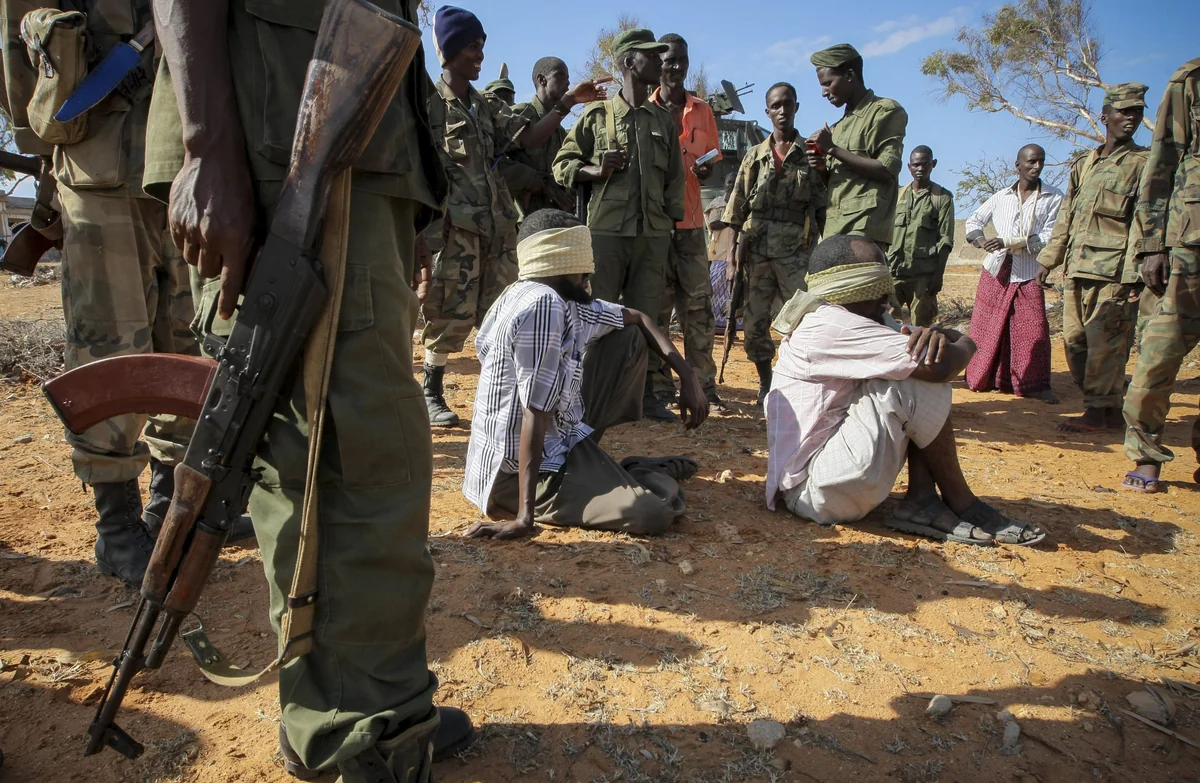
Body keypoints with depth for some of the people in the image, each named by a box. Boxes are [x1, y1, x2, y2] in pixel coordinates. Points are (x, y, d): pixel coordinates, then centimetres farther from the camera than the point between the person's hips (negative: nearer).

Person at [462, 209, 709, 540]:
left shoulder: (565, 301, 4)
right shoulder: (543, 306, -25)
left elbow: (638, 319, 17)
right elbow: (535, 414, -28)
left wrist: (687, 374, 5)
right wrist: (525, 517, -27)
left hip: (561, 434, 10)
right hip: (526, 464, -10)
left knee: (630, 338, 12)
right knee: (652, 514, -28)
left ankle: (587, 459, 12)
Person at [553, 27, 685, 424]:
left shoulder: (663, 120, 17)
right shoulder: (596, 115, 6)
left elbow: (674, 178, 17)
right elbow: (562, 164, 8)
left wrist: (670, 222, 7)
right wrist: (596, 171, -11)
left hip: (653, 232, 3)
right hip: (606, 229, -3)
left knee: (644, 314, 6)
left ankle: (645, 394, 14)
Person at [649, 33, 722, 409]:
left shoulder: (703, 111, 13)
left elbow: (711, 161, 17)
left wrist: (704, 170, -5)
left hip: (690, 219, 3)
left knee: (698, 305, 3)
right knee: (656, 307, 1)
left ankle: (703, 384, 9)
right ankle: (659, 387, 6)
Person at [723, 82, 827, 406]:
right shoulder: (754, 157, 12)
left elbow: (822, 209, 5)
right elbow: (739, 210, 8)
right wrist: (739, 253, 0)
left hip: (796, 250, -2)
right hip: (757, 250, 2)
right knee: (755, 321, 4)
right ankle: (765, 385, 19)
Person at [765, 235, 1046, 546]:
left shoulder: (850, 321, 12)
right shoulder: (827, 324, -19)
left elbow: (959, 337, 11)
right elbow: (941, 366, -25)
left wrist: (937, 335, -14)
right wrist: (963, 347, -1)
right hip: (814, 491, -10)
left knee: (918, 368, 5)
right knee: (926, 372, -16)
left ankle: (923, 501, -3)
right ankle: (961, 504, -1)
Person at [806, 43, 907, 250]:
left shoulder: (886, 111, 2)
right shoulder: (839, 126, 26)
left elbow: (887, 172, -10)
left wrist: (833, 149, -8)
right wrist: (823, 165, 6)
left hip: (864, 229, -8)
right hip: (834, 229, 8)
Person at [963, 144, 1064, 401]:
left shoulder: (1054, 198, -2)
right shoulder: (1002, 196, 8)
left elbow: (1048, 239, -9)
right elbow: (973, 221, 16)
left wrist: (1008, 242, -17)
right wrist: (981, 241, -6)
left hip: (1028, 276, -2)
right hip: (996, 272, 3)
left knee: (1033, 331, -5)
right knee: (986, 328, 8)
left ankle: (1036, 385, 5)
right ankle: (980, 378, 21)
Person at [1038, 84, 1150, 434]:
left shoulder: (1143, 164, 1)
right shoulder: (1083, 164, 18)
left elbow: (1144, 224, -7)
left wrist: (1134, 274, -15)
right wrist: (1049, 260, 16)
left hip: (1112, 274, -6)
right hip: (1076, 271, 6)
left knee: (1103, 343, -7)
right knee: (1073, 340, 5)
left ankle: (1098, 411, 5)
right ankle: (1109, 409, 17)